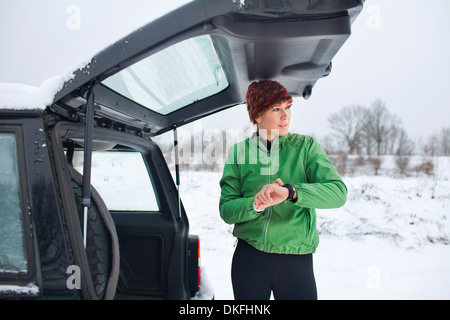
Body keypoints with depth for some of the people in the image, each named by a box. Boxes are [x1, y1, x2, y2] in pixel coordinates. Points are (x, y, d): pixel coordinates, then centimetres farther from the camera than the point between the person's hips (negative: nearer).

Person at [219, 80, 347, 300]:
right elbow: (226, 209, -3)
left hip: (297, 259, -1)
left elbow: (338, 192, -14)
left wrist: (289, 192, -29)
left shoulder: (305, 146, 0)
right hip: (248, 258, 1)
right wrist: (256, 204, -23)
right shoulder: (239, 151, 3)